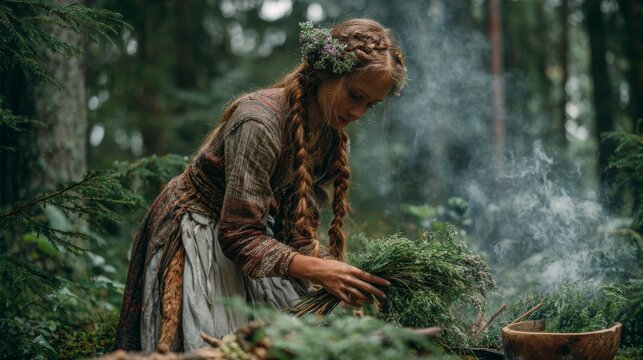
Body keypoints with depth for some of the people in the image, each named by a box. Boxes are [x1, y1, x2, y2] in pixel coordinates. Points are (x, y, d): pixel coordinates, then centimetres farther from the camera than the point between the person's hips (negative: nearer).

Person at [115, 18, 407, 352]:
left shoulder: (333, 138, -6)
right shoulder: (259, 122, -31)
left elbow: (297, 227, -3)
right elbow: (239, 236, -31)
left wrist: (338, 278, -18)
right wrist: (317, 269, -41)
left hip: (243, 230, 7)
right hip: (194, 235, -7)